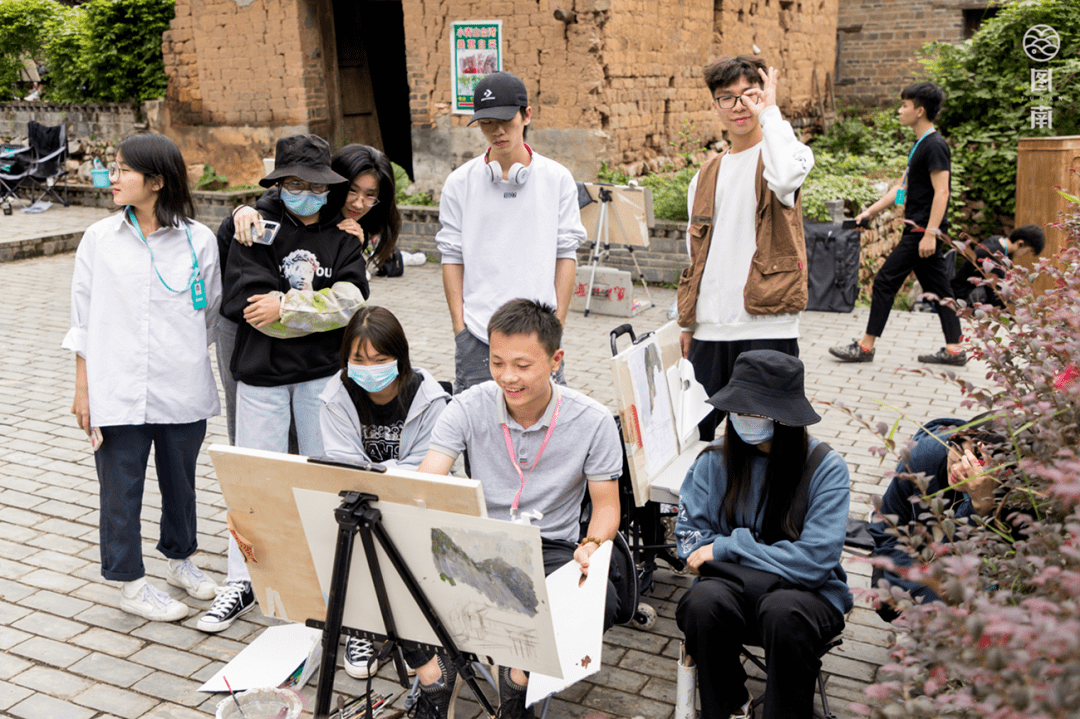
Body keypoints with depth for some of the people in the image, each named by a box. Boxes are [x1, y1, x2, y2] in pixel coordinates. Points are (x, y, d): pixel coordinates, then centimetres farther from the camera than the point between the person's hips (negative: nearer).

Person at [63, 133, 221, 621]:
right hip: (118, 391, 0)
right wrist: (83, 389, 1)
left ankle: (180, 558, 39)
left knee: (181, 480, 16)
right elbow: (83, 318, 3)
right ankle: (131, 584, 23)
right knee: (121, 486, 7)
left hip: (182, 391, 1)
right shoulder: (99, 239, 0)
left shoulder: (198, 240, -2)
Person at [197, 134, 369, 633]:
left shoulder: (342, 233, 4)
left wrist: (285, 307, -15)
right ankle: (242, 582, 15)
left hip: (325, 371, 2)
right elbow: (247, 302, -14)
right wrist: (319, 309, -12)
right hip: (262, 372, -2)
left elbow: (351, 302, -9)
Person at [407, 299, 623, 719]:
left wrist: (593, 546, -23)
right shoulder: (468, 408, -7)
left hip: (552, 548, 0)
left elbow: (606, 505, 0)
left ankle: (521, 672, -3)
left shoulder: (593, 422, -9)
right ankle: (431, 673, -1)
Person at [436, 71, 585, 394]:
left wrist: (558, 322, 0)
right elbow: (452, 258, 5)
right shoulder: (460, 183, 3)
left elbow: (566, 254, 3)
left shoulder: (557, 179, 3)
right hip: (477, 335, 0)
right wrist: (459, 325, 0)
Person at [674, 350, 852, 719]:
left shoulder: (826, 468, -9)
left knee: (783, 610, -36)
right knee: (703, 602, -31)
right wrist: (780, 566, -11)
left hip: (809, 594, -2)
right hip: (733, 586, 2)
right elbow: (689, 539, 0)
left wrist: (727, 548, -13)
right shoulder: (715, 460, -1)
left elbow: (814, 561, -14)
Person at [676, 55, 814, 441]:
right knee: (694, 433, 7)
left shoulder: (787, 152, 1)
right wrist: (686, 322, 17)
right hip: (710, 329, 5)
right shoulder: (705, 176, 17)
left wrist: (769, 111, -13)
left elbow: (785, 178, -27)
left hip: (766, 327, -5)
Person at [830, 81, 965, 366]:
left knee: (885, 281, -5)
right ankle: (954, 349, 14)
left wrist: (929, 234, -25)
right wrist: (870, 211, 19)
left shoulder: (934, 145, -14)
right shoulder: (920, 144, 16)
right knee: (937, 287, 10)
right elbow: (901, 187, 22)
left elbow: (941, 192, -20)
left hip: (923, 230, -10)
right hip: (920, 228, 10)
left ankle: (866, 346, 1)